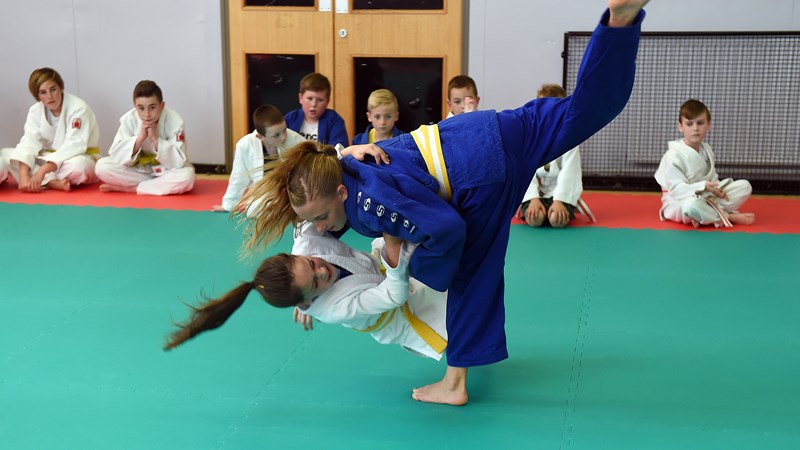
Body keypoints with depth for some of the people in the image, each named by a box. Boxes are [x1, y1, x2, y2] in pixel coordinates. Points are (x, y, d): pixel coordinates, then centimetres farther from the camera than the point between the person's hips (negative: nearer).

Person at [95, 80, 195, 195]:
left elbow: (179, 162, -25)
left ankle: (130, 188, -19)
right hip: (138, 171, 2)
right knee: (102, 166, -19)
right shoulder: (129, 120, -14)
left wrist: (155, 139, -32)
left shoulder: (174, 121, -20)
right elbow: (116, 157, -19)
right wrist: (140, 138, -30)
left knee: (186, 176, -35)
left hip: (166, 172, -2)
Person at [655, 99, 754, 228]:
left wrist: (717, 189, -14)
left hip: (705, 197, 8)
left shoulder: (706, 149, 6)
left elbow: (713, 178, 10)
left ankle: (702, 216, -19)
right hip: (679, 202, -8)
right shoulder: (674, 155, -19)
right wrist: (703, 187, -35)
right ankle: (730, 217, -16)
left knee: (744, 186, -2)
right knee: (692, 205, -45)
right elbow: (676, 190, -23)